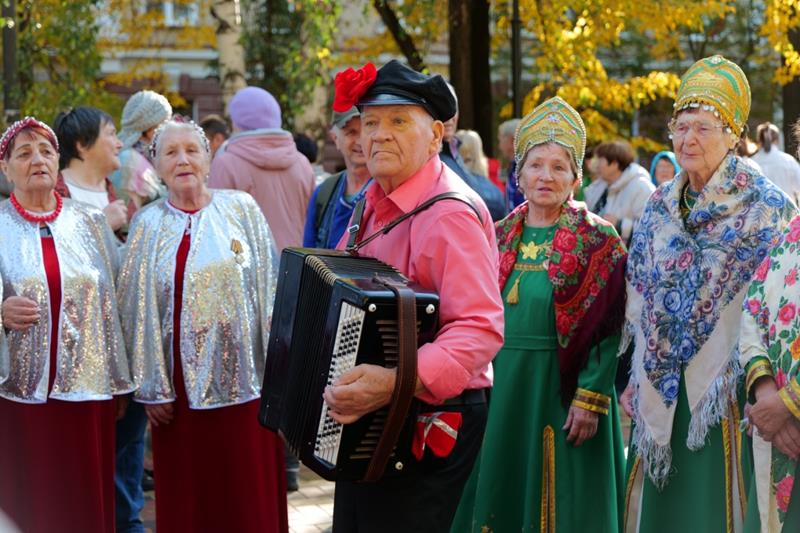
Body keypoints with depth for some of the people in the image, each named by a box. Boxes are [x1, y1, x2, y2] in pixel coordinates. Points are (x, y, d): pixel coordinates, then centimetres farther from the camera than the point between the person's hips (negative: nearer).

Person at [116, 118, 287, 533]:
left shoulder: (241, 209, 2)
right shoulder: (147, 224, 6)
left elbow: (267, 286, 1)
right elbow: (137, 310, 5)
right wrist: (151, 386, 1)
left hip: (241, 377, -1)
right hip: (180, 385, 1)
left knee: (248, 497, 2)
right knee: (187, 499, 5)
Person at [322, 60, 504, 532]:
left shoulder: (450, 213, -21)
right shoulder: (377, 203, 10)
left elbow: (481, 327, -31)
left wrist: (398, 382, -42)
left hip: (427, 430, -9)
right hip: (365, 424, 9)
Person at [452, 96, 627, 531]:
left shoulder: (598, 239, -4)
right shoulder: (501, 235, 9)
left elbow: (607, 329, -9)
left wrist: (590, 399, -16)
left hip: (562, 386, -4)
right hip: (501, 385, 4)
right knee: (502, 491, 10)